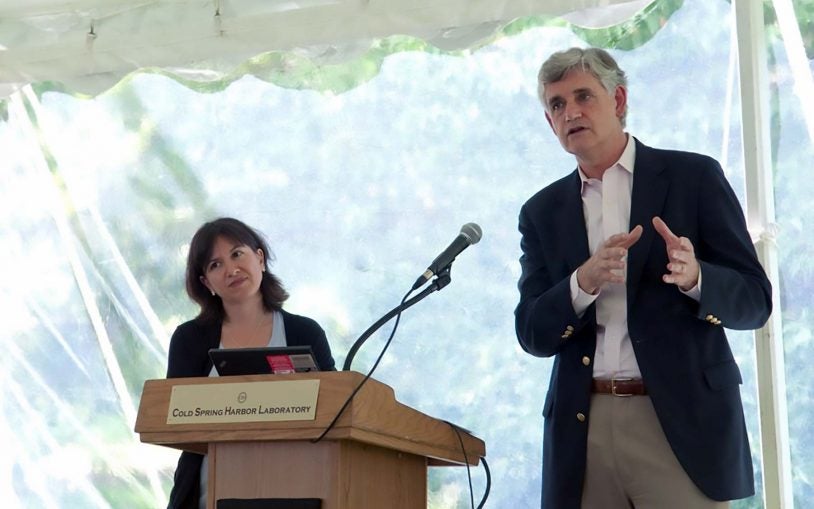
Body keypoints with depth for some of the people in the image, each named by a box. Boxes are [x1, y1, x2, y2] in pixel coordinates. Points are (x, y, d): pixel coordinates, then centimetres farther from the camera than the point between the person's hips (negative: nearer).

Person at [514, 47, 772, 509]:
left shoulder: (693, 177, 4)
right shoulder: (542, 211, 12)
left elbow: (754, 301, 1)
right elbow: (532, 334, 4)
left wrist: (693, 276, -20)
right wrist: (584, 282, -14)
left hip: (681, 423, -2)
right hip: (583, 429, 3)